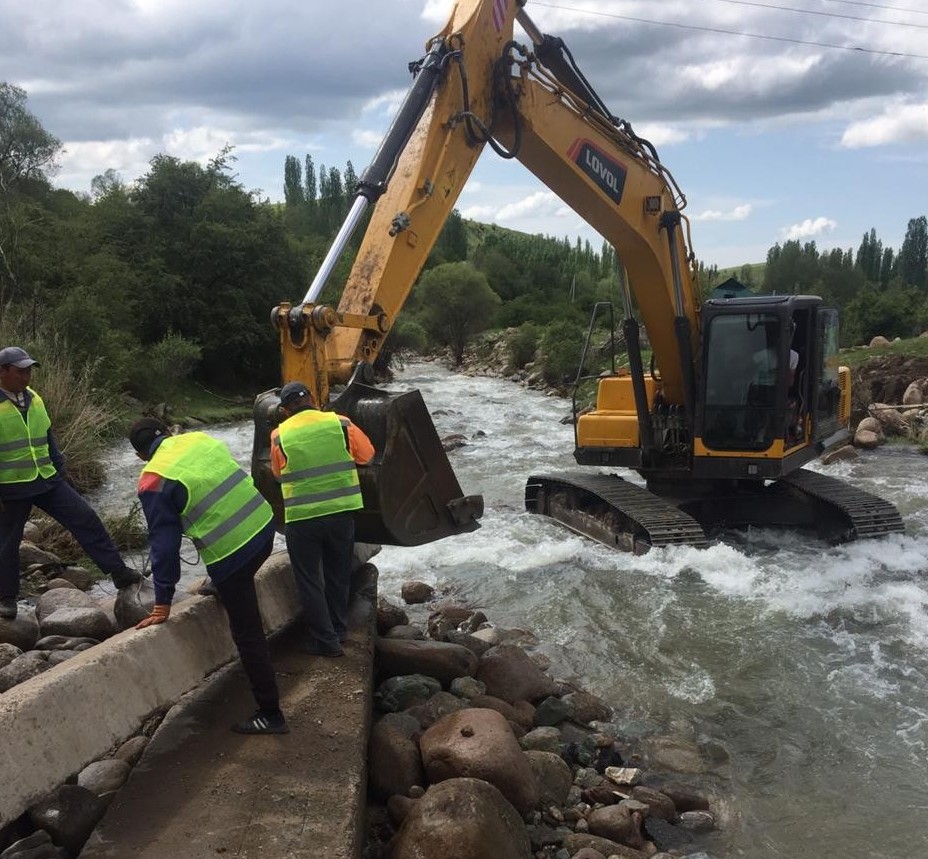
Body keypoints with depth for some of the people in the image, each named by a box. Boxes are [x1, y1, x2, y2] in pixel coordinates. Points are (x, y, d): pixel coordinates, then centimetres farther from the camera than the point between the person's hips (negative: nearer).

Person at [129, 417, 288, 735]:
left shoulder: (153, 480, -8)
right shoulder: (201, 439, 8)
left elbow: (163, 542, -6)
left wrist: (162, 604, 3)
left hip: (231, 551, -5)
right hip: (263, 526, 6)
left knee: (246, 633, 6)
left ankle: (270, 714, 15)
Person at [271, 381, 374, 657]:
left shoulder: (280, 435, -6)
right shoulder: (340, 424, -4)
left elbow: (278, 473, 9)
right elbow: (366, 454, 9)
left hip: (301, 518, -2)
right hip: (342, 512, 3)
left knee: (309, 581, 10)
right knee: (338, 575, 19)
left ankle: (326, 640, 12)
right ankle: (339, 629, 31)